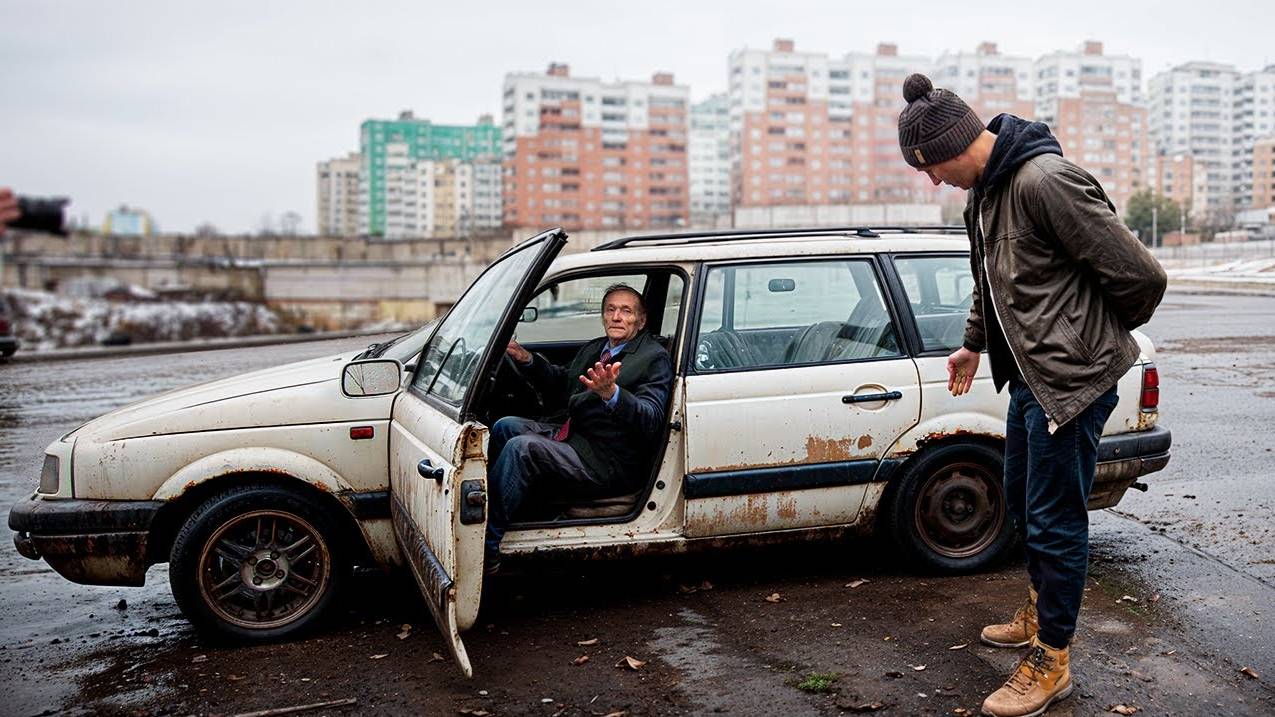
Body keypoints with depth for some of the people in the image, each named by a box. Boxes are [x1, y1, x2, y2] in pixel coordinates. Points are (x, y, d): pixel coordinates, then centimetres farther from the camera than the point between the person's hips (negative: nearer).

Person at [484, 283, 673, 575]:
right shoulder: (593, 349, 18)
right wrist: (528, 360, 13)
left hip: (610, 462, -9)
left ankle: (486, 547, -23)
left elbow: (650, 420, -22)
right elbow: (561, 386, 29)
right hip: (571, 434, 9)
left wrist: (612, 393, -40)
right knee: (505, 427, -9)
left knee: (520, 448, -26)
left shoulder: (655, 359, -8)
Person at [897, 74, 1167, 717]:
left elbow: (1140, 274, -20)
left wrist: (1104, 336, -2)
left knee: (1054, 520, 1)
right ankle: (1038, 613, 42)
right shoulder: (985, 188, 7)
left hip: (1072, 379, -10)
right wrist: (973, 343, 31)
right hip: (1029, 375, 10)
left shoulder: (1046, 181, -23)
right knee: (1023, 504, 22)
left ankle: (1051, 662, 16)